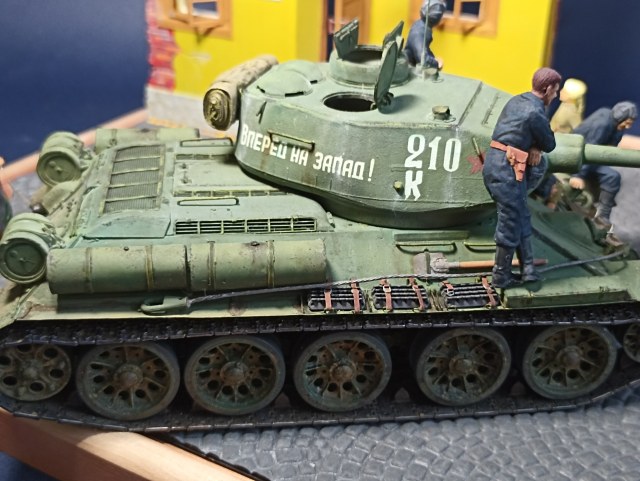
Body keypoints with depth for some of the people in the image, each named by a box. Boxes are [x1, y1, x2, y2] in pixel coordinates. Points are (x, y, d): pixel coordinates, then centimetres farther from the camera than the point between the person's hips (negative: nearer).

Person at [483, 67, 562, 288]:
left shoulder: (515, 101, 13)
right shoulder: (536, 113, -14)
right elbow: (550, 145, -3)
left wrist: (534, 147, 1)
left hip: (492, 165, 9)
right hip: (507, 172, -9)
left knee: (521, 218, 17)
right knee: (510, 225, 3)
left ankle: (528, 270, 22)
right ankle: (501, 276, 15)